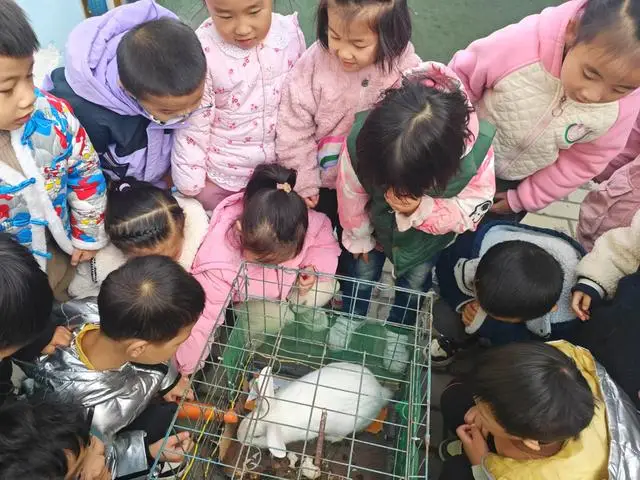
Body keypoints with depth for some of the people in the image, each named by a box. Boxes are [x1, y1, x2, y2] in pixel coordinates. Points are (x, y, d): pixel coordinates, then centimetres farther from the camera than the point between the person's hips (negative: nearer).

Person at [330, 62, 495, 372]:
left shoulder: (478, 149, -42)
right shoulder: (364, 135, -40)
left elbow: (471, 208, -27)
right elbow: (351, 192, -20)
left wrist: (420, 210, -46)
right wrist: (358, 236, -3)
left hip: (428, 235, 1)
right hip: (376, 222, 0)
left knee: (416, 279, 22)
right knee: (362, 268, 21)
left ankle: (399, 329, 54)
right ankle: (351, 314, 54)